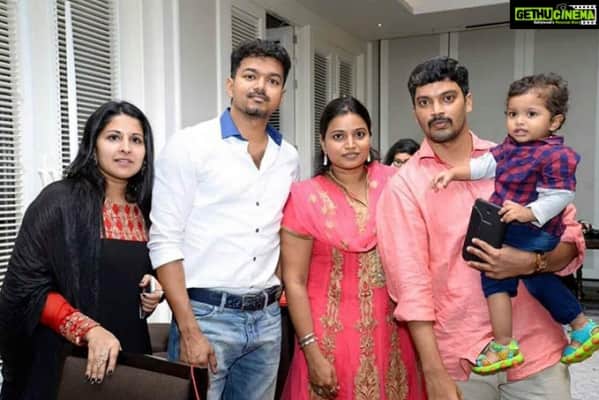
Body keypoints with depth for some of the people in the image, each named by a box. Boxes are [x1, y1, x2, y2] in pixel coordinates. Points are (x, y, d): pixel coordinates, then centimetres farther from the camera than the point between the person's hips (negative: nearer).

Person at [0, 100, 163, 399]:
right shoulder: (58, 201, -11)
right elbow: (26, 286, -14)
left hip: (129, 354, 6)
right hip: (67, 360, -5)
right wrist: (89, 330, -23)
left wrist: (154, 293, -2)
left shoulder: (144, 211, 5)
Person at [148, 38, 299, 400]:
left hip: (267, 319, 5)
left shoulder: (288, 157, 8)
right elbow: (164, 242, -12)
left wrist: (280, 287, 7)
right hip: (207, 315, -5)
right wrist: (189, 330, -16)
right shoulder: (190, 145, -8)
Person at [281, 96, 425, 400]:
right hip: (333, 333, -3)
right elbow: (294, 282, -10)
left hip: (390, 330, 4)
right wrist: (312, 352, -11)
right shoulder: (305, 197, -11)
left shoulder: (391, 182, -2)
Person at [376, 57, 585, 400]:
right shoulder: (403, 186, -6)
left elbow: (572, 239, 5)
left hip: (536, 349, 2)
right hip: (459, 358, -2)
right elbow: (411, 283, -11)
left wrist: (531, 262, -16)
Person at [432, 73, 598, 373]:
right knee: (538, 279, 22)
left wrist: (528, 212, -32)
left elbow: (559, 196, -20)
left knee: (494, 271, -14)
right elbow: (484, 165, 14)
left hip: (533, 232, -9)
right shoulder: (511, 146, 8)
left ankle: (503, 345, -2)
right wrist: (454, 172, 6)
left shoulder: (557, 155, -17)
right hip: (510, 228, 9)